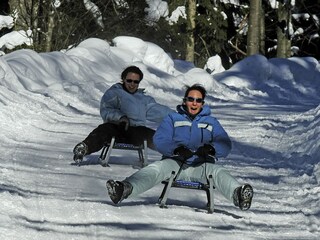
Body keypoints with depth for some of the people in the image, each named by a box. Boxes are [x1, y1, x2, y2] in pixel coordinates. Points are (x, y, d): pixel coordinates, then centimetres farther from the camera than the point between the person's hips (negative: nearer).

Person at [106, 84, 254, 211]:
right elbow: (160, 141, 0)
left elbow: (225, 145, 4)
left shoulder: (211, 122, 19)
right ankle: (125, 189, -55)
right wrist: (176, 149, -22)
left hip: (201, 166, 0)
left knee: (218, 172, -32)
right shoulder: (172, 119, 17)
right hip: (175, 163, 0)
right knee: (155, 169, -30)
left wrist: (210, 149, -21)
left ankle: (238, 194, -63)